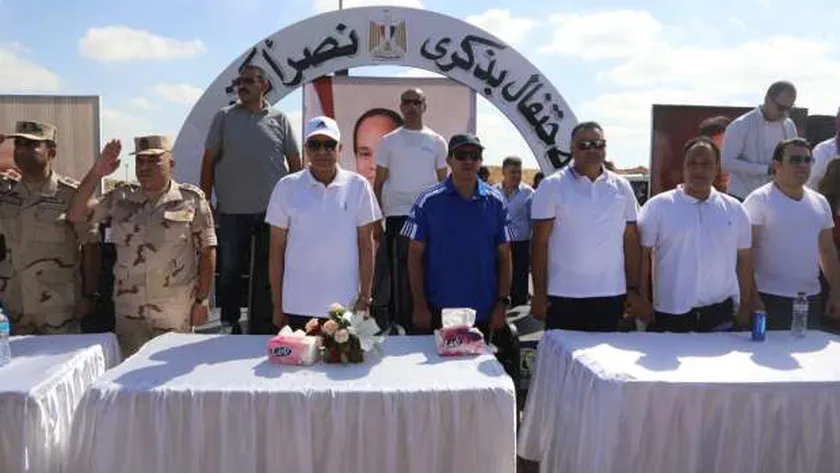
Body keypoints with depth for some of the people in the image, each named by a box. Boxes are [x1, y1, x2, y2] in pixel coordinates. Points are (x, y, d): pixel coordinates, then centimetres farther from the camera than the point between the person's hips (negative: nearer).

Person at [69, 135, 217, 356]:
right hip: (129, 312, 3)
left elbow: (207, 251, -1)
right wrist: (97, 172, -5)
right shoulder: (121, 198, 9)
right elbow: (76, 214, 3)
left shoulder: (191, 199, -1)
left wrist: (202, 300, -4)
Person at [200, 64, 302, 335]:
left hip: (273, 210, 0)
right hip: (232, 210, 0)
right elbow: (209, 161, 5)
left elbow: (294, 162, 9)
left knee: (267, 274, 8)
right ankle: (229, 324, 26)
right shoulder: (225, 117, 5)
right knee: (230, 270, 9)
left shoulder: (279, 119, 6)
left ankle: (262, 328, 21)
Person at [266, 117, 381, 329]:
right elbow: (277, 248, 5)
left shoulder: (358, 186, 1)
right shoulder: (287, 187, 1)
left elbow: (366, 244, 5)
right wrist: (277, 305, 4)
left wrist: (365, 297, 1)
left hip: (345, 306, 0)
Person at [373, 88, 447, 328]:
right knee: (399, 273, 0)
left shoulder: (437, 142, 10)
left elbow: (443, 183, 12)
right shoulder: (389, 141, 7)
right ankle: (400, 323, 9)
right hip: (397, 215, -1)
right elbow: (379, 182, 6)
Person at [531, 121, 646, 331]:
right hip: (563, 295, -2)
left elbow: (631, 241, 9)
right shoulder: (552, 186, -3)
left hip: (611, 294, 3)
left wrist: (634, 289, 5)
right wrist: (539, 293, -7)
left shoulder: (621, 187, 7)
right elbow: (540, 242, -4)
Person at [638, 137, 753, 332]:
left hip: (720, 315, 3)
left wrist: (745, 307, 10)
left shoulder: (734, 210, 6)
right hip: (669, 315, -3)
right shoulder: (657, 207, -5)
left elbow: (744, 260, 11)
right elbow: (643, 256, -4)